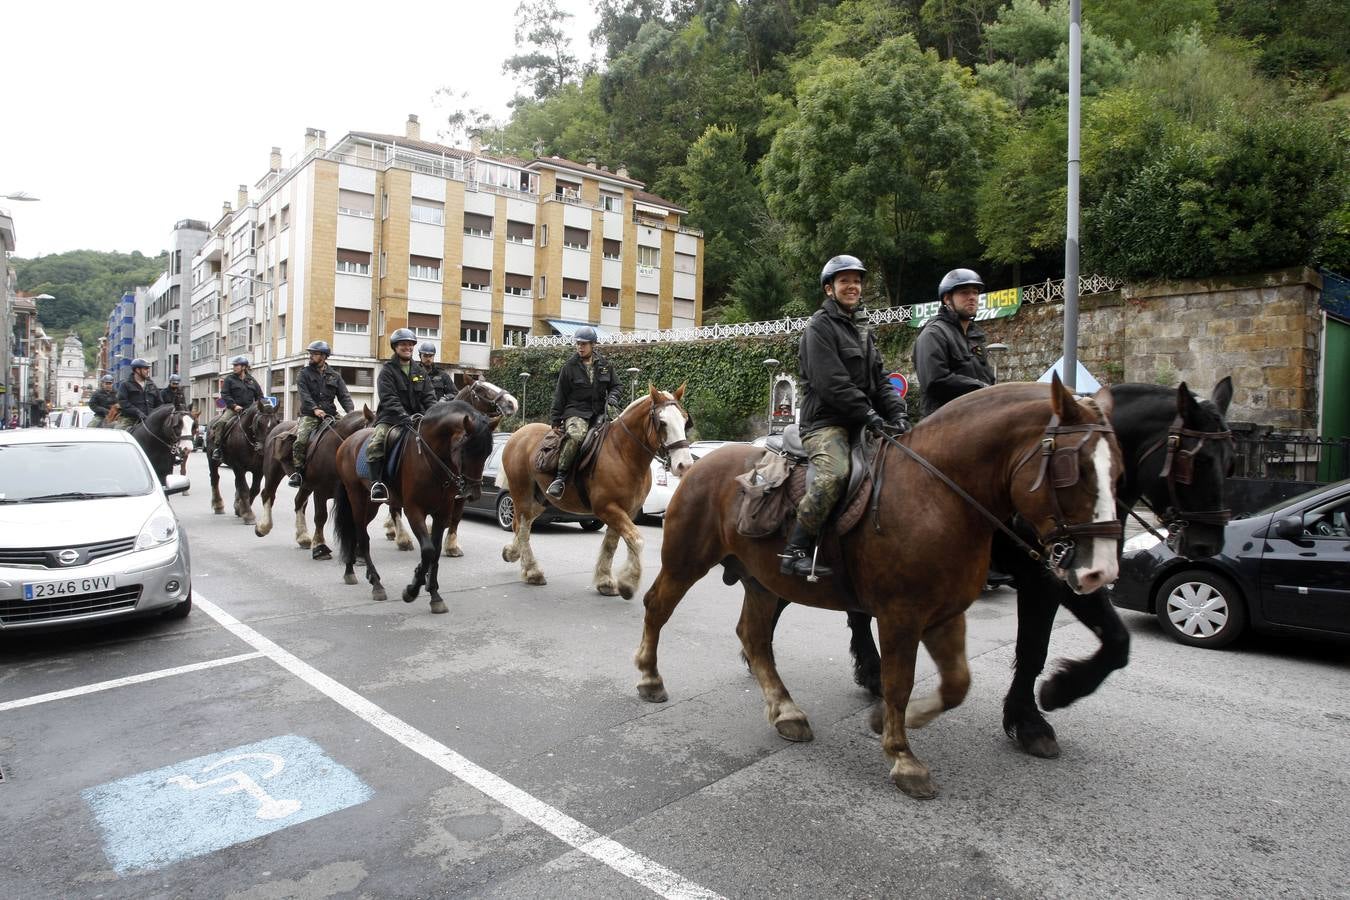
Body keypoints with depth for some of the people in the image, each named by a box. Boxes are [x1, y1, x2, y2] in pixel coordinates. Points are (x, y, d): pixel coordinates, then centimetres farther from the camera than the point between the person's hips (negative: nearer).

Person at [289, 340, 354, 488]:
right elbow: (304, 394, -7)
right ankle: (298, 471, -12)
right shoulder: (305, 373, 8)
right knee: (301, 440, -23)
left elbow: (344, 395, 5)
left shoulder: (334, 375, 14)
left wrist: (350, 411, -15)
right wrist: (315, 409, -25)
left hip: (330, 414, 2)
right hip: (310, 415, -2)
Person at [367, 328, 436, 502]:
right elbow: (389, 399, -13)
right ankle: (376, 483, -24)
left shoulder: (420, 371, 15)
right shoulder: (387, 370, 0)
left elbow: (429, 397, 9)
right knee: (375, 444, -30)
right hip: (390, 418, -4)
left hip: (416, 417, 4)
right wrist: (404, 417, -27)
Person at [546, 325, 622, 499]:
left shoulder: (604, 364, 12)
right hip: (576, 411, -4)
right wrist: (555, 420, 3)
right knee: (575, 435, -35)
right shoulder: (570, 366, 5)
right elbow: (560, 395, 7)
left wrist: (612, 397, -4)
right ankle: (560, 477, -29)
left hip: (599, 412, 4)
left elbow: (617, 385, 19)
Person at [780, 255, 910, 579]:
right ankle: (796, 552, -28)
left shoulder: (862, 329, 22)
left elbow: (880, 380, 16)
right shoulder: (820, 326, -3)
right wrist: (870, 415, -18)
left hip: (862, 422, 9)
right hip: (825, 421, -8)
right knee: (835, 474, -34)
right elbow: (832, 384, -14)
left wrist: (898, 412, -1)